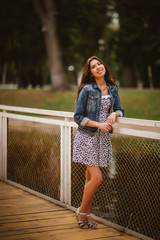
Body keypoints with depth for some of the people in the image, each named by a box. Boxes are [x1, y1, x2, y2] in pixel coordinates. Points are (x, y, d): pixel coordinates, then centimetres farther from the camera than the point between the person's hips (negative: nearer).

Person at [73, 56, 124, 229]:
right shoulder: (87, 90, -9)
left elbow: (120, 110, 17)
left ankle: (86, 215, 19)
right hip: (87, 137, -5)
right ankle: (82, 211, 8)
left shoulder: (112, 89, 8)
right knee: (97, 178, -12)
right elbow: (78, 117, -8)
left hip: (103, 137, 5)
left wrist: (114, 114, -7)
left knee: (91, 178, 10)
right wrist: (99, 124, -15)